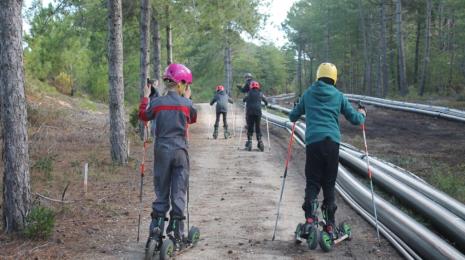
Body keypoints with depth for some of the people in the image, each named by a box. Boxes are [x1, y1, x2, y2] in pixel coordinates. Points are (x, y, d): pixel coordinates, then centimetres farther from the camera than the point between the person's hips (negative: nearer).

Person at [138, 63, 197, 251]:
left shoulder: (156, 103, -4)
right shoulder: (186, 104, -6)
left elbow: (143, 116, 15)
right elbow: (193, 119, 16)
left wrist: (145, 97, 27)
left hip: (162, 151, 2)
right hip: (180, 151, -1)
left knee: (161, 193, 11)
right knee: (179, 194, 4)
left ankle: (156, 232, 9)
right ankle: (176, 235, 5)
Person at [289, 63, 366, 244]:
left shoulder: (308, 93, 11)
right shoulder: (338, 95, 9)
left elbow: (293, 116, 19)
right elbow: (355, 119, 12)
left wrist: (294, 116, 42)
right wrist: (362, 114, 35)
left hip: (313, 142, 0)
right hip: (332, 142, 0)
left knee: (312, 182, 3)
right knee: (329, 184, 9)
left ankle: (310, 217, -20)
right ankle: (330, 225, 8)